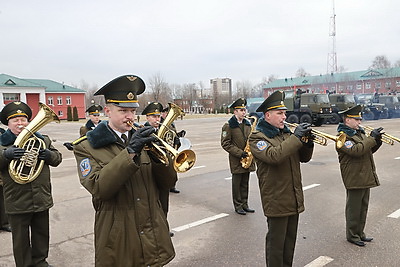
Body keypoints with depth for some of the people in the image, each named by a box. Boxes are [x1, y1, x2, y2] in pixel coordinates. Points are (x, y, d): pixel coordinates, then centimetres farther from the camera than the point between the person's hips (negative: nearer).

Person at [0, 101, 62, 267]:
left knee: (42, 234, 19)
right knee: (21, 239, 11)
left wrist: (49, 155, -16)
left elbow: (57, 158, 5)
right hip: (18, 202, -3)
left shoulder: (41, 140, 7)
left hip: (41, 199, 3)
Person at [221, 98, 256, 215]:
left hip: (247, 158, 6)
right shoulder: (228, 125, -9)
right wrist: (239, 153, -19)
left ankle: (244, 204, 25)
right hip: (236, 160, -5)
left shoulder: (248, 123, 10)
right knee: (237, 183, 5)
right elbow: (225, 143, -13)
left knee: (245, 183, 14)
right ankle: (238, 206, 16)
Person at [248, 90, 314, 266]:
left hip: (294, 198, 7)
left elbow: (304, 158, 12)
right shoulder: (257, 137, -11)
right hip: (276, 199, -7)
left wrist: (308, 142, -7)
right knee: (276, 242, 5)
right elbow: (274, 156, -29)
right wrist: (296, 137, -25)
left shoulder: (286, 133, 13)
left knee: (290, 240, 19)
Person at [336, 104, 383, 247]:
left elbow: (369, 150, 19)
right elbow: (356, 150, -28)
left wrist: (376, 141, -1)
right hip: (354, 178, -9)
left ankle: (360, 233, 31)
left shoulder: (359, 133, 15)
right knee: (354, 209, 3)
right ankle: (352, 235, 17)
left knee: (363, 207, 18)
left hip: (365, 178, 9)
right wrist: (372, 138, -22)